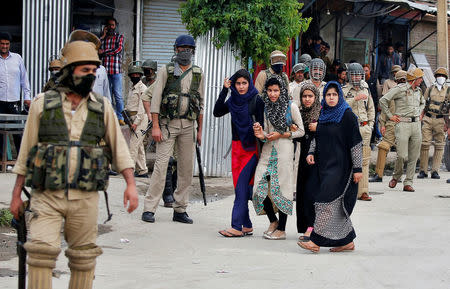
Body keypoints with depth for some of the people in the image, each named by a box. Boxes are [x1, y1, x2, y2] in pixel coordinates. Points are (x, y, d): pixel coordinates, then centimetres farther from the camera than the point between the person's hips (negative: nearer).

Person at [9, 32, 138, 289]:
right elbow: (26, 152, 7)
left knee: (84, 258, 6)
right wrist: (16, 194, 7)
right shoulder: (43, 104, 3)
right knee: (42, 250, -14)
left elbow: (119, 147, 9)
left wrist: (131, 184, -2)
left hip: (85, 198, 2)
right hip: (47, 195, -1)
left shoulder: (102, 107, 7)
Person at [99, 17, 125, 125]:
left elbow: (118, 49, -5)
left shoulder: (119, 37, 12)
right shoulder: (103, 38, 18)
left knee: (118, 95, -7)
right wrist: (103, 36, 0)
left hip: (116, 70, -3)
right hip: (105, 69, 3)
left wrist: (104, 52, -2)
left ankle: (120, 117, -5)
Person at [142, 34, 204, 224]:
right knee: (161, 164, -9)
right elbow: (156, 99, -3)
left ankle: (180, 210, 11)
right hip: (168, 123, -4)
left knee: (186, 167, 4)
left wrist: (199, 130, 11)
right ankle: (149, 209, -6)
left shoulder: (198, 74, 12)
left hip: (188, 125, 4)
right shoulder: (166, 71, 1)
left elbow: (201, 104, 15)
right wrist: (155, 126, -11)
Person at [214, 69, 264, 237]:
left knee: (242, 186, -12)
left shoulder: (256, 100, -5)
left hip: (251, 147, -6)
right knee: (238, 187, 5)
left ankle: (237, 226, -12)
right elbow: (217, 112, 0)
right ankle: (247, 226, 11)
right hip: (236, 146, 6)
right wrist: (224, 91, -4)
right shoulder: (233, 100, 10)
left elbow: (260, 124, -5)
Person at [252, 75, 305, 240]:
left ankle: (281, 229, 5)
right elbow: (267, 132, 12)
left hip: (284, 151, -4)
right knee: (261, 187, -3)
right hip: (268, 151, 5)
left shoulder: (291, 106, -2)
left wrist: (281, 135, -10)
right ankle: (273, 221, 19)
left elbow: (301, 131, 0)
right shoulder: (266, 108, 11)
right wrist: (262, 135, -10)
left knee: (281, 187, -5)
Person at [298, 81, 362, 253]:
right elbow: (317, 137, 22)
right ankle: (347, 241, 18)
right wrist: (312, 152, 3)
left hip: (340, 166, -7)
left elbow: (356, 143, -10)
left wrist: (358, 168, -13)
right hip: (325, 165, 7)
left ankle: (316, 241, -11)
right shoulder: (323, 115, 12)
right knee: (337, 205, 9)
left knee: (328, 201, -12)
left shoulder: (347, 115, -9)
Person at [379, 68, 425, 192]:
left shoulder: (418, 91, 15)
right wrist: (390, 116, -5)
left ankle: (408, 183, 9)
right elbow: (383, 100, -7)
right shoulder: (400, 89, -6)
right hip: (403, 124, -6)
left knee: (414, 157, 3)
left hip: (416, 124, 6)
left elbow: (422, 103, 37)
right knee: (402, 156, -11)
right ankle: (396, 176, 16)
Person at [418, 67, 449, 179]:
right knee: (424, 144, -4)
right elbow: (423, 105, 17)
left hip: (440, 120, -1)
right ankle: (423, 171, 2)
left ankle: (435, 171, 4)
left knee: (439, 146, -1)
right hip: (428, 119, 1)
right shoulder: (430, 89, 12)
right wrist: (420, 118, 8)